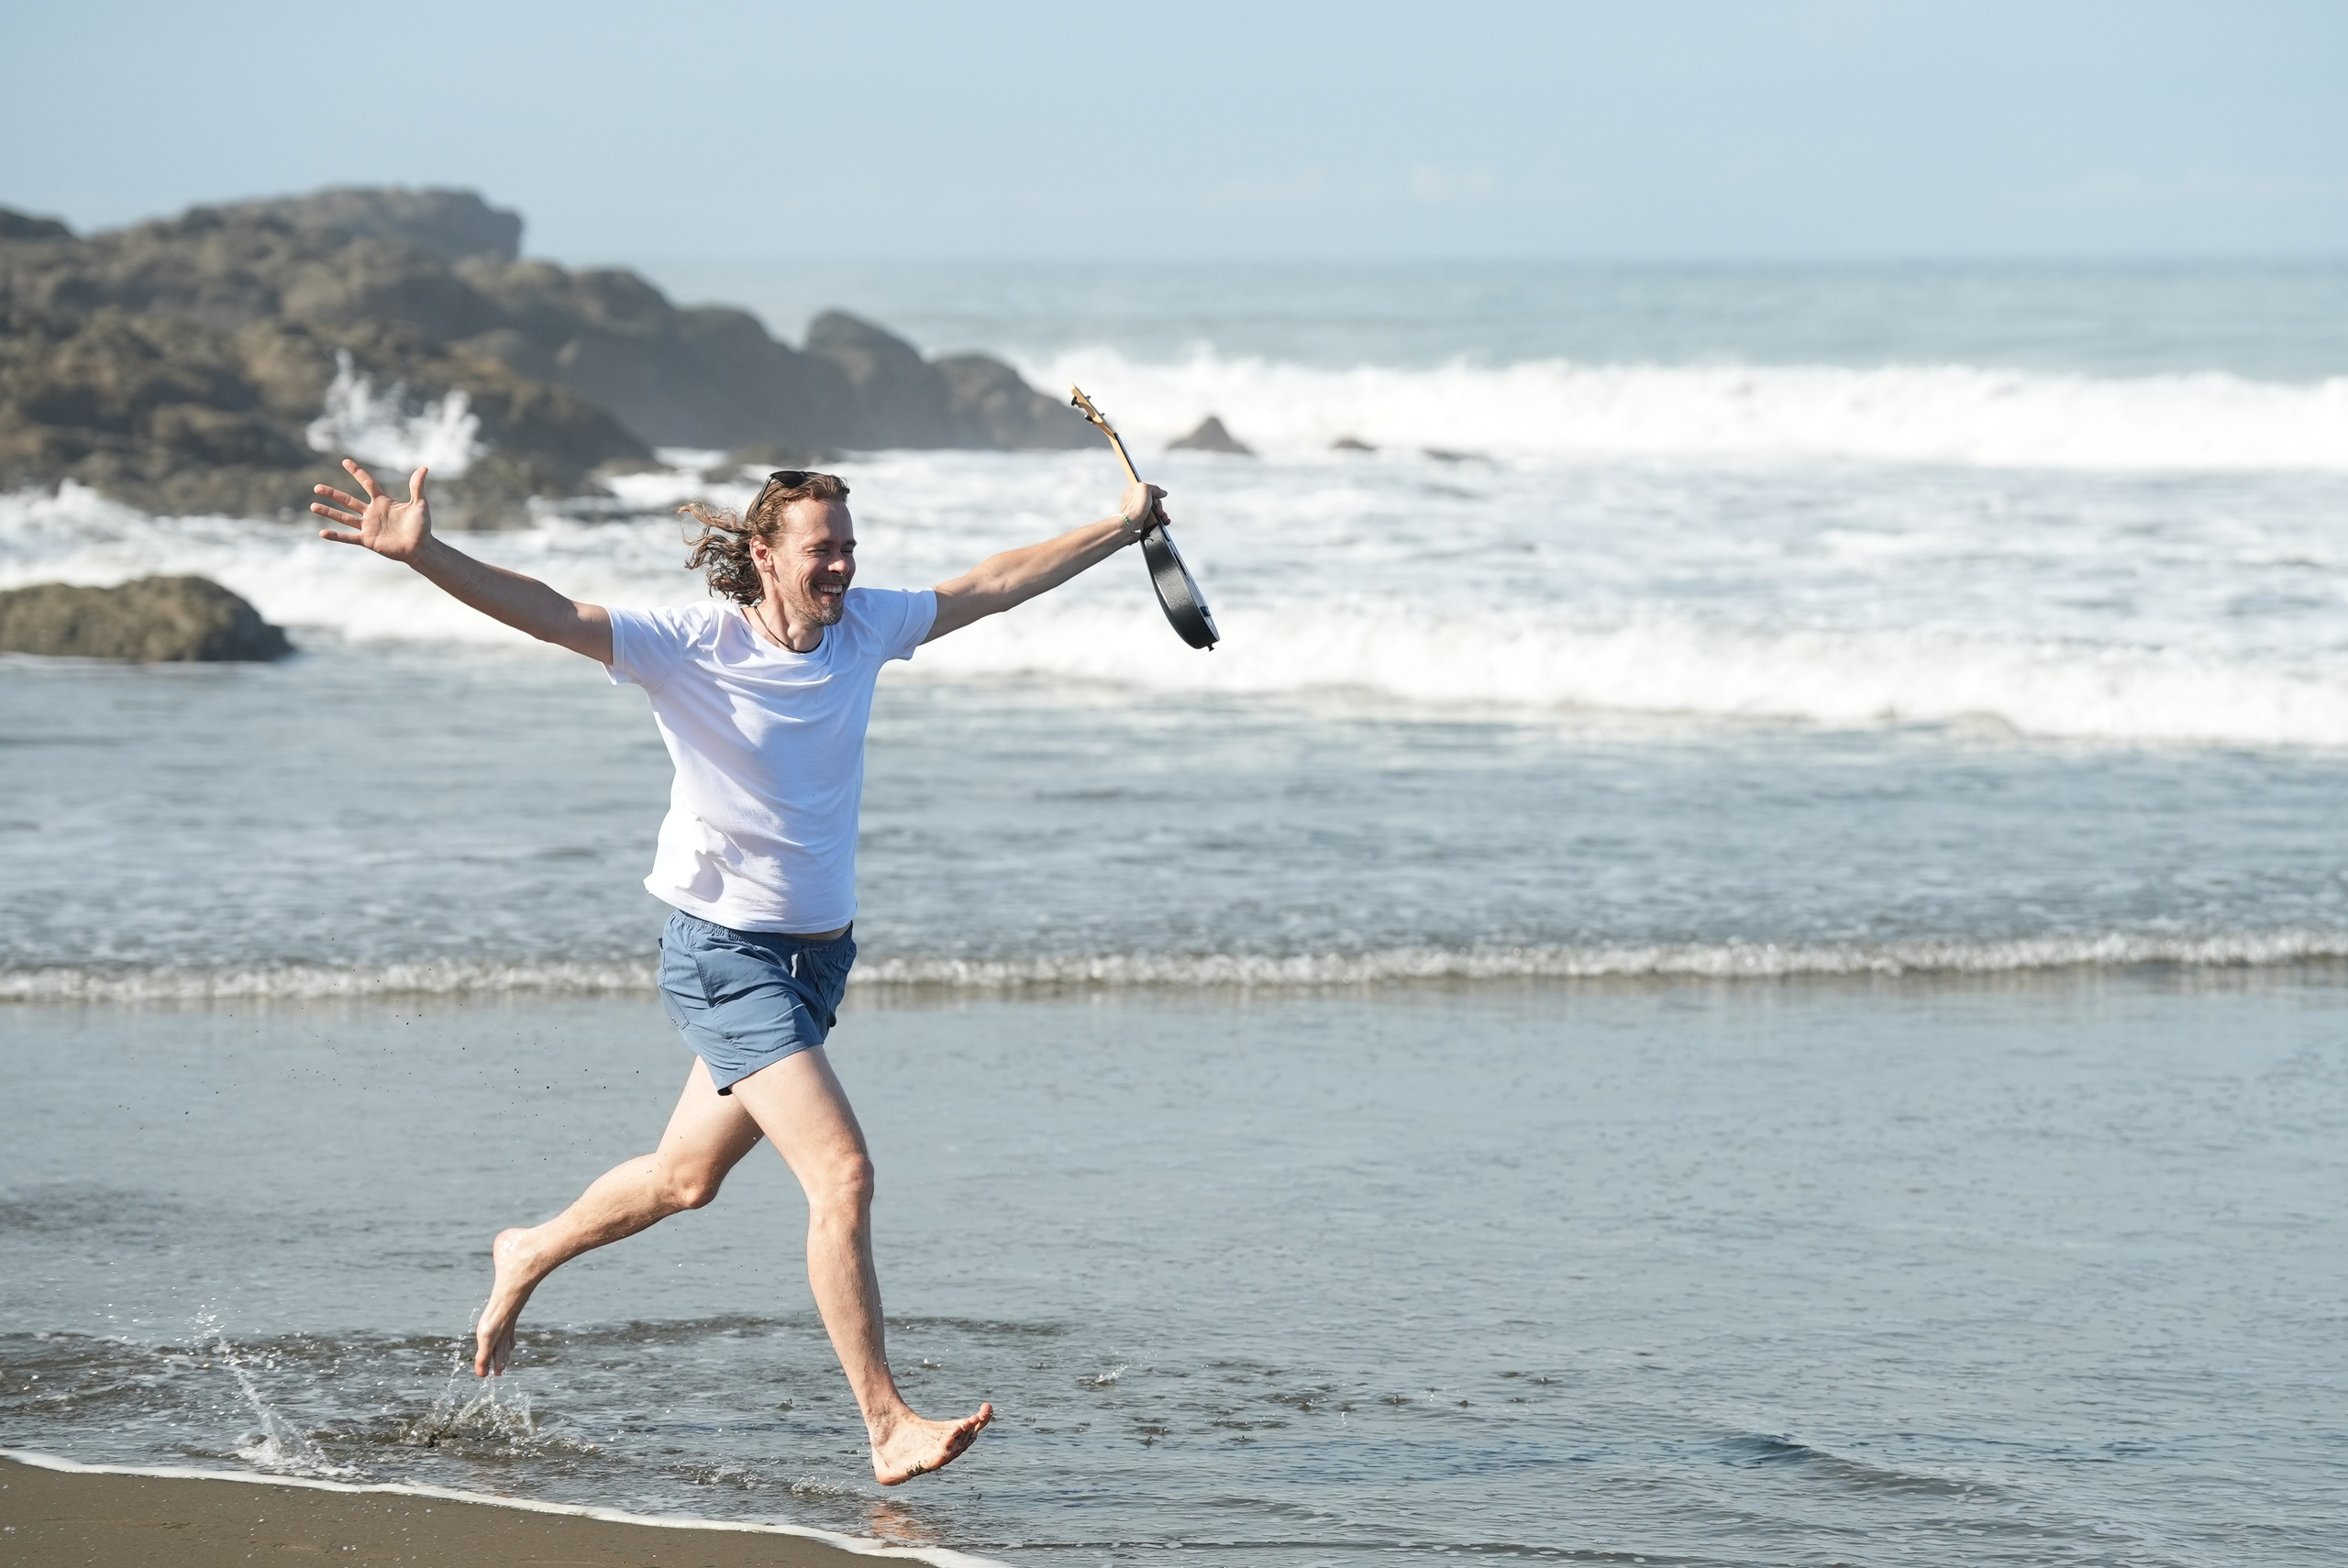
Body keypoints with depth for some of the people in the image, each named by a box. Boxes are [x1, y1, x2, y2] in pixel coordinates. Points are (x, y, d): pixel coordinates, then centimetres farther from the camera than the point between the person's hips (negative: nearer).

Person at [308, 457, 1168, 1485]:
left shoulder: (864, 627, 2)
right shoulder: (692, 647, -16)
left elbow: (992, 586, 14)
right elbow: (548, 615, -26)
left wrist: (1123, 527, 18)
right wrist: (424, 554, -40)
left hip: (816, 953, 7)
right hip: (724, 952, -7)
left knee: (686, 1178, 21)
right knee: (843, 1173, -18)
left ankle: (530, 1256, 48)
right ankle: (888, 1428, -15)